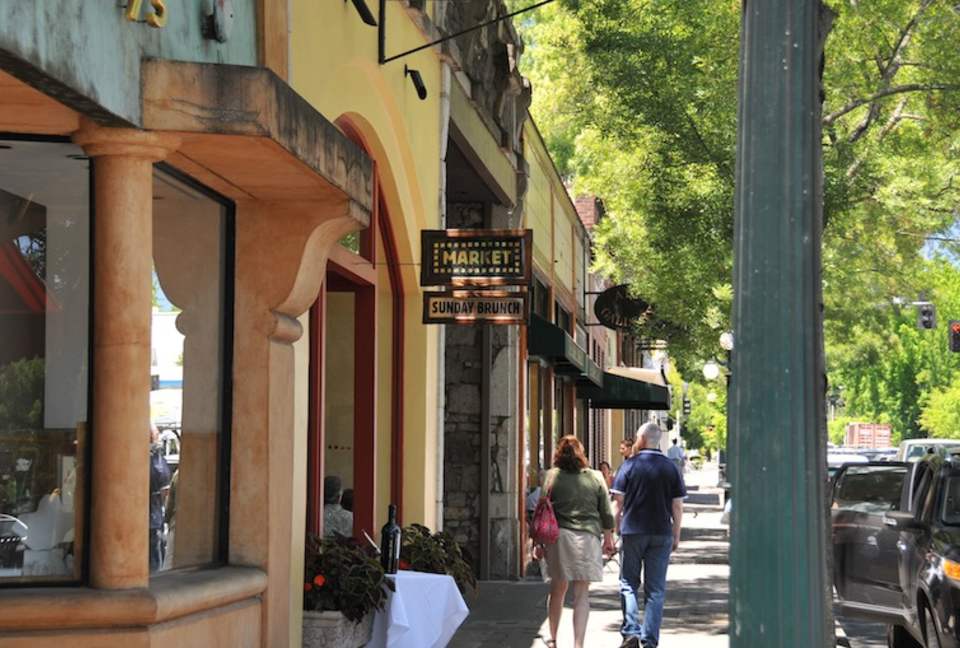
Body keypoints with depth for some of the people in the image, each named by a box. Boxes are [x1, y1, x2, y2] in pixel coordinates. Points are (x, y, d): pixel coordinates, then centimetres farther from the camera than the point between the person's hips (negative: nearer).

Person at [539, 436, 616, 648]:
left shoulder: (552, 476, 0)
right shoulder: (595, 477, 3)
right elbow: (606, 512, 7)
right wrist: (608, 538, 18)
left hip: (559, 535, 0)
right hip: (588, 536, 0)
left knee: (557, 590, 15)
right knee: (581, 594, 1)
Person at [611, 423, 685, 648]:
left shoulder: (629, 466, -3)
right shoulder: (671, 468, 3)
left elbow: (618, 503, -3)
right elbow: (677, 506, 3)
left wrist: (615, 531, 7)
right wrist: (676, 536, 11)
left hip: (632, 532, -1)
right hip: (661, 534, 2)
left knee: (628, 585, 9)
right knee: (655, 589, 6)